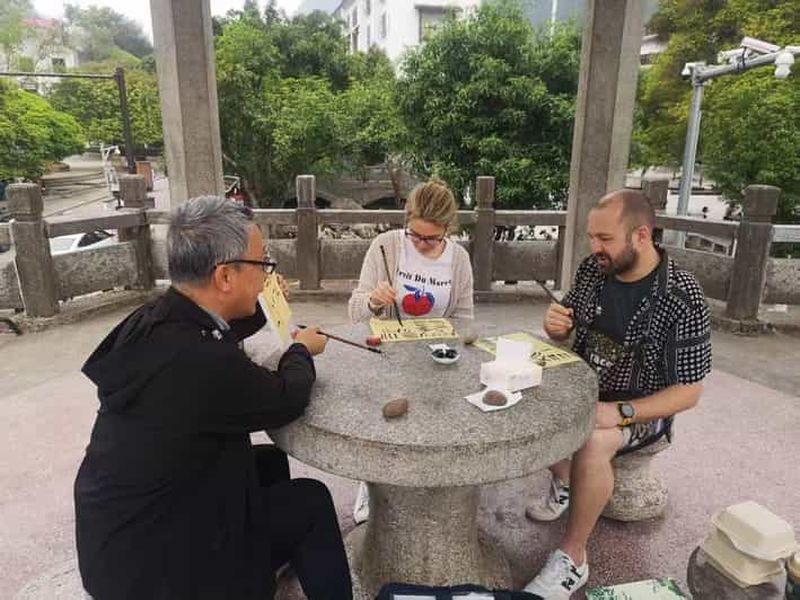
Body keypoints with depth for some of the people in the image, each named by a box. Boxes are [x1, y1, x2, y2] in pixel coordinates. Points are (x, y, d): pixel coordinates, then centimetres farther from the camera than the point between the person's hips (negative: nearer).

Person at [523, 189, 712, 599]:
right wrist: (555, 325, -15)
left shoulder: (681, 299, -20)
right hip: (582, 389, 6)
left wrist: (619, 413, -29)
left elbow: (688, 392, -16)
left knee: (591, 444, -34)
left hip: (640, 406, -5)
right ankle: (563, 479, 11)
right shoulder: (593, 269, -6)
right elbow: (564, 332, 10)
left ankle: (573, 558, -10)